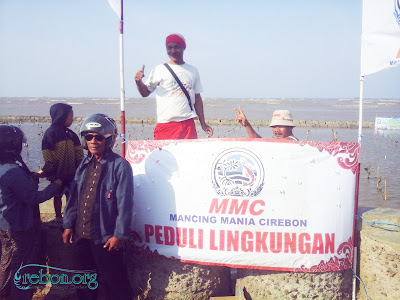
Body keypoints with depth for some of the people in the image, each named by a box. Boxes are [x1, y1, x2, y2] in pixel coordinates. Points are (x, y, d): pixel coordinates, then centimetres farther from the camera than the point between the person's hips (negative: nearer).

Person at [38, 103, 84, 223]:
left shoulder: (71, 134, 5)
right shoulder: (50, 134, -12)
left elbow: (79, 153, 9)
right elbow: (49, 157, -13)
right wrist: (49, 172, -14)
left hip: (71, 172, 5)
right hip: (57, 173, -5)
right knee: (58, 195, 12)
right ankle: (58, 217, 25)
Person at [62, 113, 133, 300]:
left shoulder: (120, 166, -13)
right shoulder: (84, 165, 9)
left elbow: (125, 204, -16)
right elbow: (74, 198, 13)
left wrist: (119, 235, -17)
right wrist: (68, 225, 9)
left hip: (106, 238, -7)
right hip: (81, 235, 7)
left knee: (113, 285, 6)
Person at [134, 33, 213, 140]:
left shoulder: (193, 71, 14)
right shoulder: (159, 70, 6)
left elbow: (197, 98, 17)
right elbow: (145, 92, 6)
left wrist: (203, 123, 13)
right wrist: (138, 82, -15)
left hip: (188, 123, 2)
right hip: (165, 123, -2)